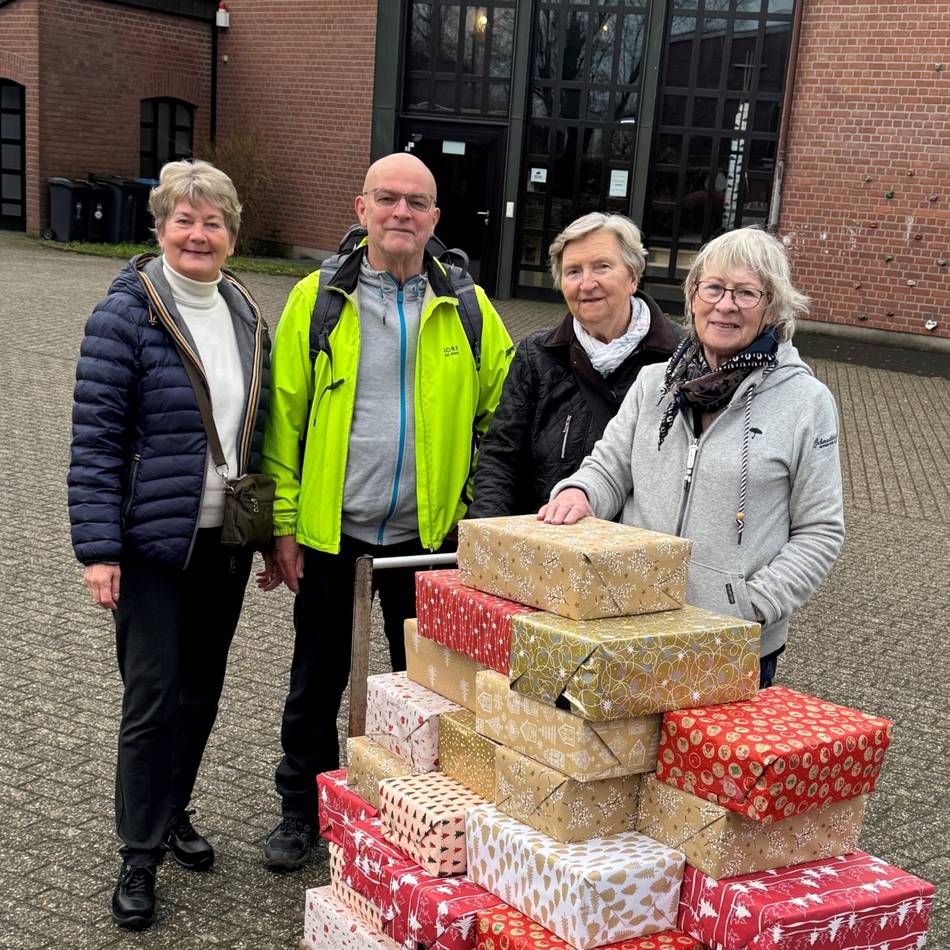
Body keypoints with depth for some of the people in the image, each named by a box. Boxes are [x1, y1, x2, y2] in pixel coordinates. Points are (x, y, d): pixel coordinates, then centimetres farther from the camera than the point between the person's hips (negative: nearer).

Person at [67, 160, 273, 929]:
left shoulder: (247, 317, 8)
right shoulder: (126, 316, -10)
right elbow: (95, 439, -12)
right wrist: (98, 548, -17)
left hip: (224, 542, 6)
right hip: (153, 543, -5)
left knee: (202, 691, 15)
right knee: (153, 698, -1)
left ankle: (174, 812, 35)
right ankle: (140, 855, 13)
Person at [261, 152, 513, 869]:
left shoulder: (465, 308, 0)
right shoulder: (318, 298, -4)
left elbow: (503, 407, 5)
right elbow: (284, 415, -3)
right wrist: (284, 521, -6)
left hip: (427, 534, 1)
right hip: (330, 531, -1)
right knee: (318, 677, 13)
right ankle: (302, 810, 32)